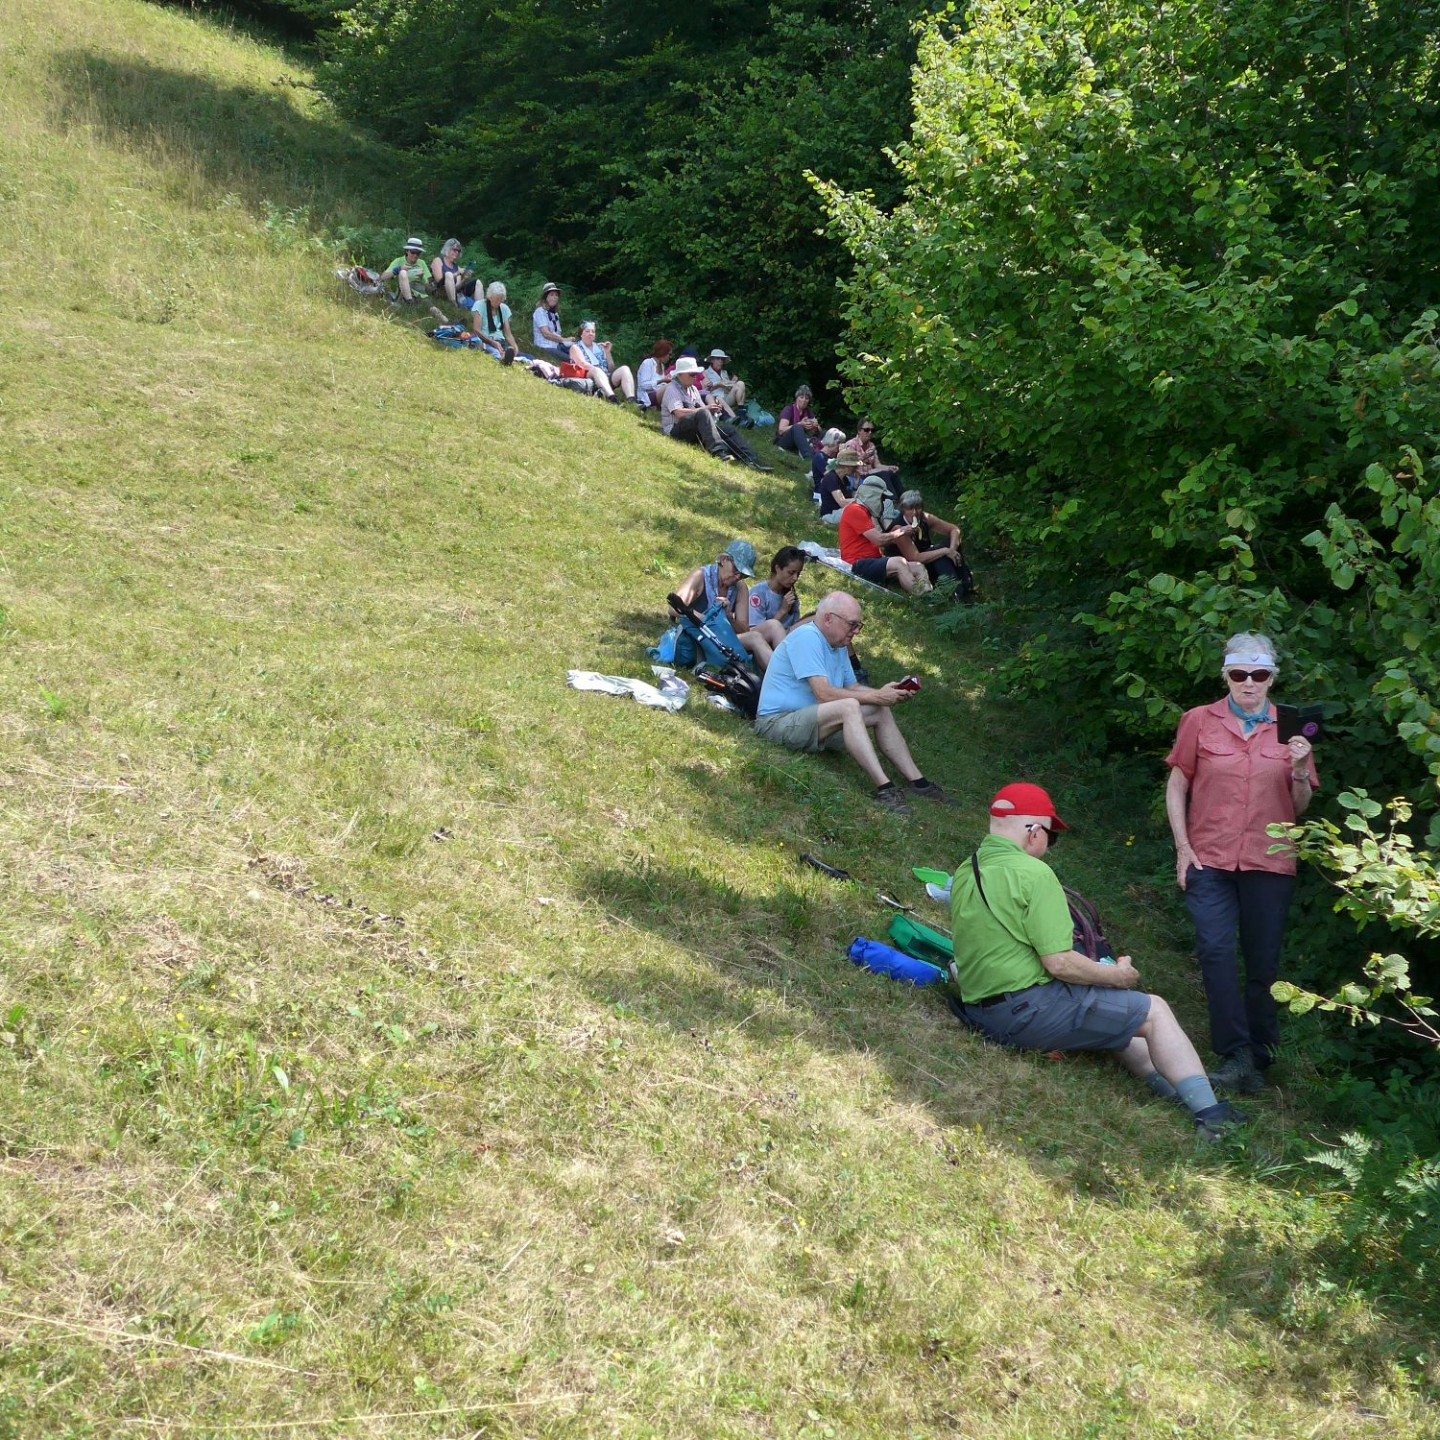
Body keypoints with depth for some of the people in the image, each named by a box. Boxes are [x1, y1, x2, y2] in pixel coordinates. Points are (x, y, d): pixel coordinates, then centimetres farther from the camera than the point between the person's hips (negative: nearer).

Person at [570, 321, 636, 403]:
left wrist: (607, 352, 4)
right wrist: (598, 369, -20)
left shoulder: (599, 347, 24)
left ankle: (631, 400, -46)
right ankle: (612, 398, -66)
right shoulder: (576, 347, 13)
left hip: (606, 377, 5)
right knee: (597, 370, -36)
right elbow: (583, 364, -6)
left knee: (624, 369, -19)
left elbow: (612, 369, 17)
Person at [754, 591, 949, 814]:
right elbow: (824, 694, -26)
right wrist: (876, 697, -22)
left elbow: (852, 687, 16)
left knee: (882, 712, 2)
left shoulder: (838, 645, 13)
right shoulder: (807, 637, -19)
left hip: (809, 720, 10)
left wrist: (882, 693, -5)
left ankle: (916, 781, 0)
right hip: (777, 722, -10)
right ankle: (884, 788, -36)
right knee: (849, 707, -32)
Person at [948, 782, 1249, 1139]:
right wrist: (1119, 975, -4)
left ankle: (1175, 1093, 30)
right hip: (1029, 1010, -9)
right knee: (1154, 1011, 3)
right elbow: (1060, 963, -21)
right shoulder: (1033, 873, -18)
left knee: (1115, 1016, 28)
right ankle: (1209, 1113, 0)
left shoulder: (964, 872, 8)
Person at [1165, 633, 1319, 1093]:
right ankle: (1236, 1054, -11)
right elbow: (1176, 786, 7)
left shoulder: (1289, 729, 5)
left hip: (1269, 864, 1)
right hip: (1209, 860, -1)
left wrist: (1300, 769, -11)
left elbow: (1300, 808, 8)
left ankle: (1258, 1059, 19)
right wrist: (1183, 848, 0)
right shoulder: (1200, 721, 2)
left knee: (1263, 963, 5)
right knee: (1216, 951, -16)